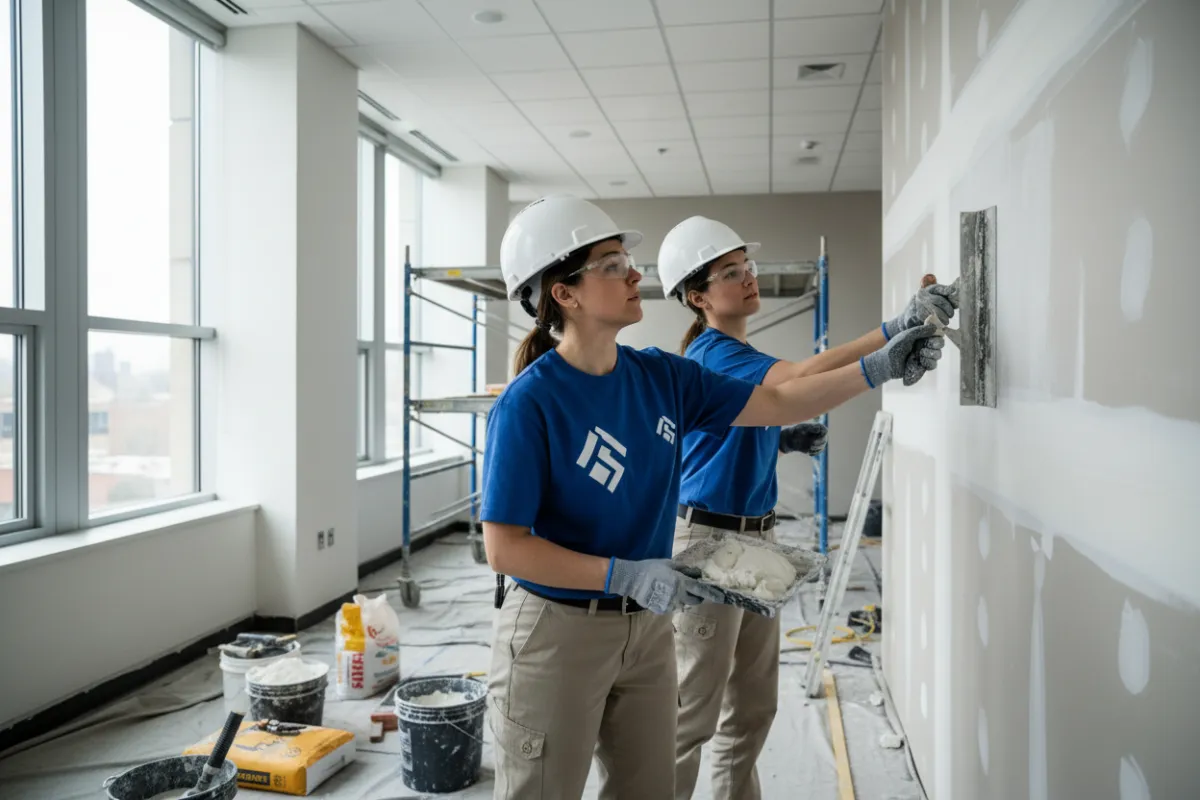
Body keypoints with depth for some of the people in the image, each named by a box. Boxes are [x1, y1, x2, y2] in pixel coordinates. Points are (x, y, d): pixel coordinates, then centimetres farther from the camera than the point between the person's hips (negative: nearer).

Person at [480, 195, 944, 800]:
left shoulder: (661, 377, -1)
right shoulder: (529, 404, -19)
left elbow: (777, 403, 5)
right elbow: (504, 548, -19)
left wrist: (880, 367, -3)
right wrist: (627, 575, -24)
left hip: (645, 627, 6)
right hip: (556, 631, -5)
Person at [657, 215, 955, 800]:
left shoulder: (737, 354, 11)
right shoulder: (711, 355, -17)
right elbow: (799, 378, -34)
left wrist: (786, 439, 5)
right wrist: (894, 330, -38)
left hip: (757, 535, 9)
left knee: (753, 706, 17)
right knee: (693, 712, 3)